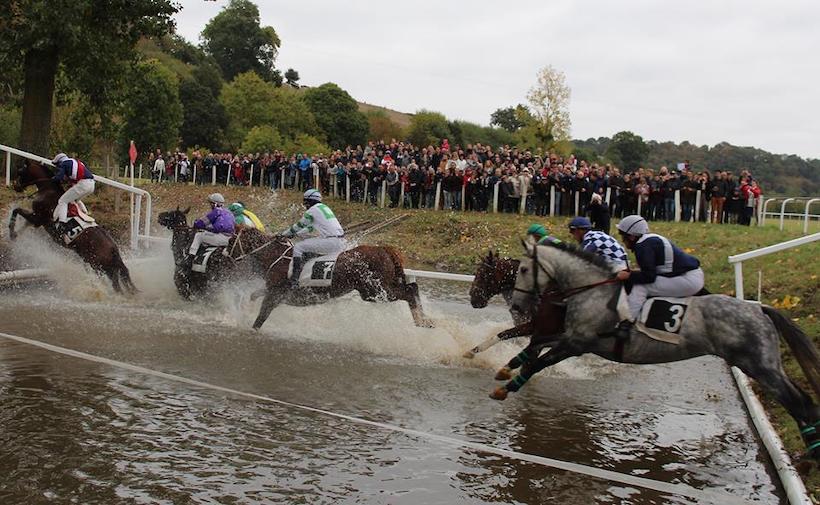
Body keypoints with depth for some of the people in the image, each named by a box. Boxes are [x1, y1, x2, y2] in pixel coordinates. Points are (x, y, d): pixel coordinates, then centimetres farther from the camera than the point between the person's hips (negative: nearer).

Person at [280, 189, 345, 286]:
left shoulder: (312, 211, -4)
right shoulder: (324, 207, 24)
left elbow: (300, 225, 4)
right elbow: (311, 226, 32)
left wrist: (284, 234, 17)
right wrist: (295, 233, 35)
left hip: (331, 241, -9)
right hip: (340, 241, 9)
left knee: (298, 247, -4)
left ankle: (295, 279, -9)